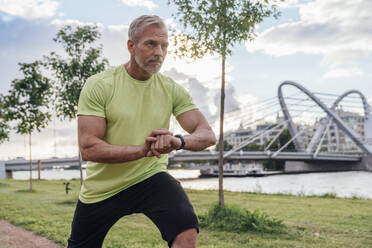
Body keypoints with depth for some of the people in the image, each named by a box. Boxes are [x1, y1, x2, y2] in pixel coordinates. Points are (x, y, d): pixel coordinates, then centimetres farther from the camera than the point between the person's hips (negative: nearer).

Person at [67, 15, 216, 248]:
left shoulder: (171, 89, -4)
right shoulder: (98, 85, -13)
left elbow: (208, 135, -9)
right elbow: (88, 148, -19)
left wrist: (179, 141, -32)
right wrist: (142, 150, -30)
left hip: (150, 177, 1)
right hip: (101, 188, 0)